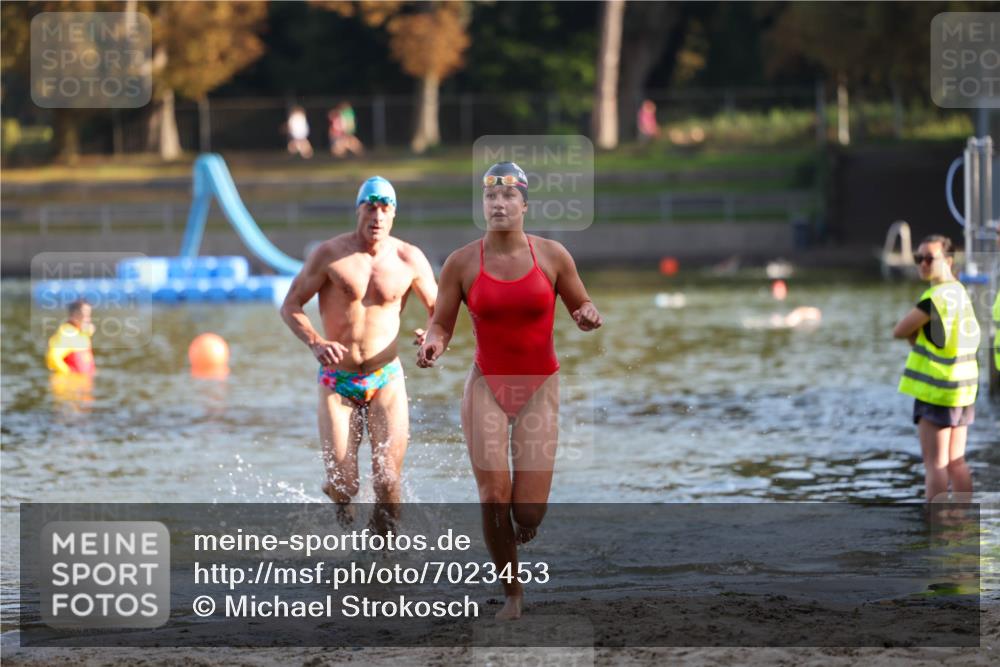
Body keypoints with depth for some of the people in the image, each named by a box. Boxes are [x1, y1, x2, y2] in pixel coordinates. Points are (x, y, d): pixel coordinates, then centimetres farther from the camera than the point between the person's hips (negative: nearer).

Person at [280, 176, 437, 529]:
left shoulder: (410, 259, -2)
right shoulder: (330, 254, -8)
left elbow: (439, 309, 9)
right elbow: (290, 306, -4)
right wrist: (315, 343, -23)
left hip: (386, 380, 1)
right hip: (337, 381, -1)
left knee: (388, 482, -8)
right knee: (343, 485, -4)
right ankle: (337, 494, 35)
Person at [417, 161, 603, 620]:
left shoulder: (552, 256, -3)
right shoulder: (462, 263, -4)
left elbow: (581, 306, 8)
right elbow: (441, 325, 0)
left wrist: (588, 317, -16)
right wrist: (433, 344, -23)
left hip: (539, 387, 0)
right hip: (486, 386, 0)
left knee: (528, 511, -7)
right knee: (494, 496, -11)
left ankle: (523, 526, 33)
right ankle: (512, 593, 8)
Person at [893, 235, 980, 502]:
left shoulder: (936, 297, -18)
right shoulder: (960, 292, 10)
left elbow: (900, 331, -12)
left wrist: (914, 336, 7)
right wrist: (918, 338, -2)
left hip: (936, 390, -8)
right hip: (962, 388, 8)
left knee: (935, 464, -5)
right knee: (956, 462, 12)